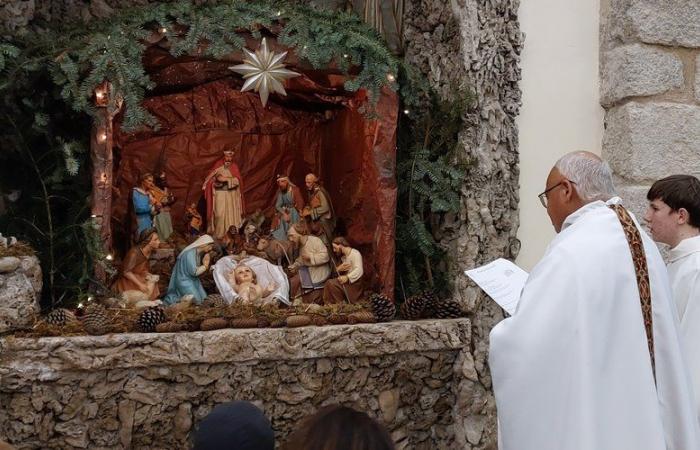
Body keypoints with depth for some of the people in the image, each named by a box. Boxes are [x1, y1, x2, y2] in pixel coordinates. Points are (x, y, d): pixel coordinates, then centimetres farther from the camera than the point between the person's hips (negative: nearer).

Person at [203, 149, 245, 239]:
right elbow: (210, 179, -1)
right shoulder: (218, 166, -1)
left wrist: (226, 179, -17)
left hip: (231, 195, 2)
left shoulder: (234, 167, 4)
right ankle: (218, 234, -3)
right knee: (219, 214, -9)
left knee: (231, 214, 2)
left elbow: (237, 180, -8)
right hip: (220, 194, -2)